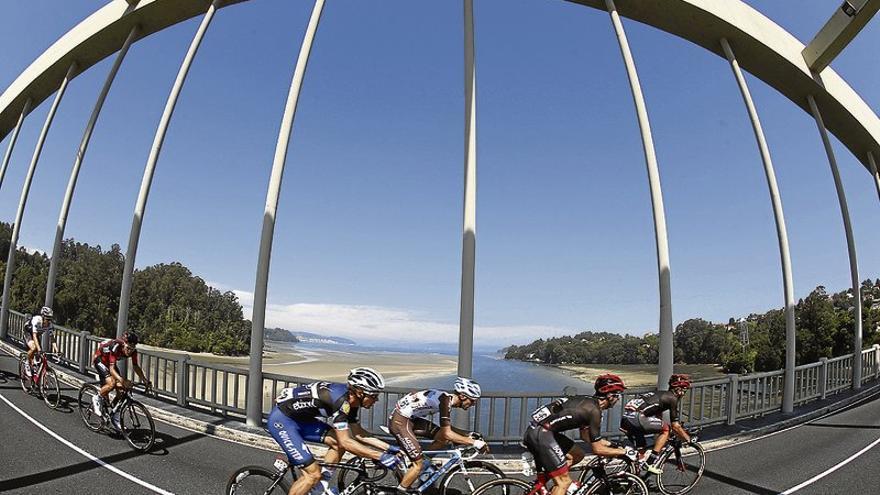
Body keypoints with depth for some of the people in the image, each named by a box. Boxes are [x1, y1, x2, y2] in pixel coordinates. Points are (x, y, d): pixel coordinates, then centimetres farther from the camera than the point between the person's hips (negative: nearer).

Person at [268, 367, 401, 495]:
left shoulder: (350, 399, -1)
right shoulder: (340, 399, -28)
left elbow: (358, 433, 8)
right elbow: (346, 442, -26)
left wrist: (388, 447, 4)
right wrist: (380, 456, -23)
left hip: (300, 418, 9)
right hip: (282, 420, -9)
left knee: (339, 443, 0)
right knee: (313, 474, -10)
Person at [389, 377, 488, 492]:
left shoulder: (448, 399, 6)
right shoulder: (446, 400, -22)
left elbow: (447, 429, 16)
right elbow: (447, 433, -26)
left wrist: (469, 435, 5)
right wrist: (474, 443, -23)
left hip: (410, 418, 9)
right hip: (400, 421, -9)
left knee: (444, 438, 3)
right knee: (419, 464, -7)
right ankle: (400, 491, 6)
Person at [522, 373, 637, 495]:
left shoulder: (588, 402, 17)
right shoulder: (594, 410, -10)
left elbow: (585, 436, 28)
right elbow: (597, 449, -6)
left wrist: (613, 444, 28)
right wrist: (624, 452, 5)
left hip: (535, 430, 9)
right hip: (541, 434, -9)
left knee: (578, 455, 20)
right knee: (564, 482, -3)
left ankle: (542, 479, 17)